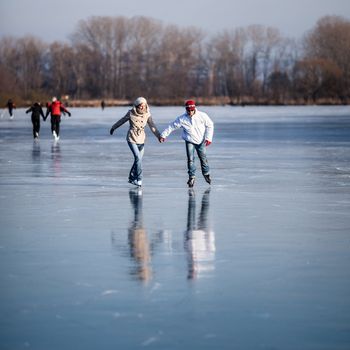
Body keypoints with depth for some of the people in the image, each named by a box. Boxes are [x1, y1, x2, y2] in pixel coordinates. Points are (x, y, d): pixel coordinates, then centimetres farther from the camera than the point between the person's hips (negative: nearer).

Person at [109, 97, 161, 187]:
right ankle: (139, 179, -12)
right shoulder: (131, 113, -10)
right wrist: (113, 128, 18)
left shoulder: (147, 114, -3)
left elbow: (152, 126, -5)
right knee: (138, 158, -17)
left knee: (138, 159, 8)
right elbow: (121, 121, 5)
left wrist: (159, 136, -17)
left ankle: (132, 178, 27)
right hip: (132, 139, -4)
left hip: (141, 140, 4)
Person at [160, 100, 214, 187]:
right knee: (190, 159, -9)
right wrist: (163, 135, -6)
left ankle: (206, 174, 31)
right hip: (190, 141, 0)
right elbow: (172, 126, -4)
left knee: (203, 158, 8)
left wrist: (208, 137, -5)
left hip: (201, 141, 0)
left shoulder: (202, 116, -10)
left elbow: (210, 125, 0)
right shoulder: (182, 119, -11)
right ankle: (192, 177, 0)